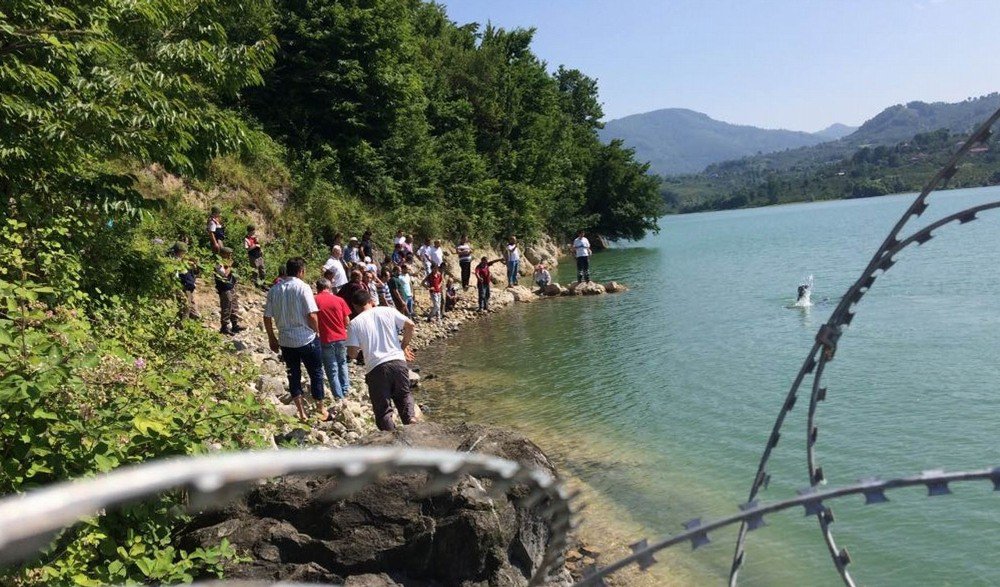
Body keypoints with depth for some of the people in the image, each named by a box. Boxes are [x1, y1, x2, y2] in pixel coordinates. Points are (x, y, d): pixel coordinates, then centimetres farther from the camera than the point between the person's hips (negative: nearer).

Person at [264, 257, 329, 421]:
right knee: (316, 374, 10)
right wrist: (316, 331, -2)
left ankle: (301, 412, 19)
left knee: (293, 375, 14)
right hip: (307, 339, -4)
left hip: (285, 341, 4)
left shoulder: (274, 290, 1)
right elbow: (312, 315, -19)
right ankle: (321, 410, 20)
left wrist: (272, 338, 16)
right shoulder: (302, 287, -13)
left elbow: (267, 317, 4)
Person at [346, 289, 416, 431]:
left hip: (376, 368, -2)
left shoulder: (354, 323, 1)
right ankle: (410, 418, 1)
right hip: (398, 361, 3)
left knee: (383, 409, 8)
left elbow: (352, 354, -4)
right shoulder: (388, 311, 7)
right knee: (403, 395, 24)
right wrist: (404, 346, 15)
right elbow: (409, 325, 0)